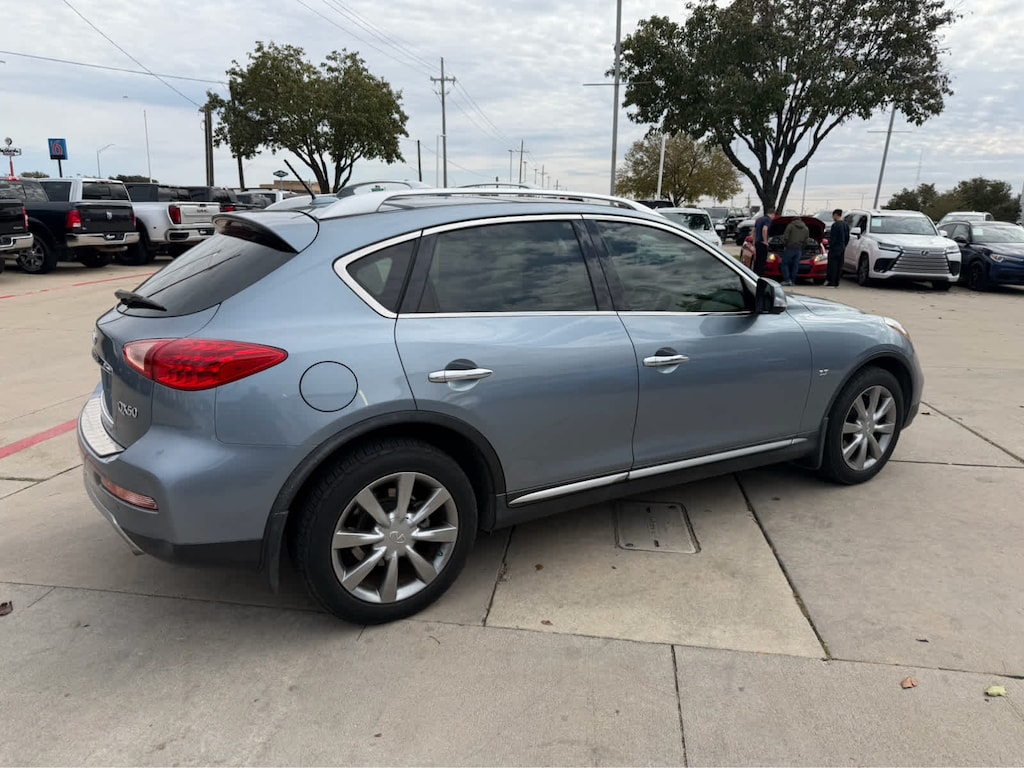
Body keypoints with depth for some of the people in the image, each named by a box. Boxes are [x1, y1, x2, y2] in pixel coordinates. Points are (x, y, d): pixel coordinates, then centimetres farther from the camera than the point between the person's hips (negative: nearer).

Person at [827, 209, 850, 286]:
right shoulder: (846, 225, 12)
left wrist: (830, 245, -6)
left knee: (832, 265, -4)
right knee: (839, 266, 8)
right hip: (842, 248, 8)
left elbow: (832, 238, -16)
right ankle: (836, 283, 12)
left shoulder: (835, 225, -14)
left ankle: (831, 282, -6)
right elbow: (847, 238, 16)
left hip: (835, 248, -8)